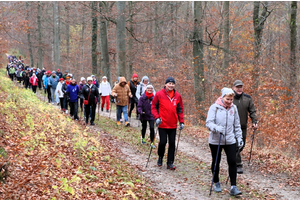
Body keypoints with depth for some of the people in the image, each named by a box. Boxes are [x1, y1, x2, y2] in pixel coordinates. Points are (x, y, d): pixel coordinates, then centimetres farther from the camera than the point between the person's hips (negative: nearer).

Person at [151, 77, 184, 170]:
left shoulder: (178, 96, 4)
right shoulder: (159, 94, -4)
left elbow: (180, 110, 11)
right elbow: (153, 107, 0)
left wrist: (181, 121, 4)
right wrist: (157, 117, -12)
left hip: (173, 125, 3)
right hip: (162, 124, -3)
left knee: (172, 143, 4)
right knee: (163, 142, -2)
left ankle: (170, 163, 12)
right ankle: (160, 157, 26)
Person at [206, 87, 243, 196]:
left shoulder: (233, 108, 4)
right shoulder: (214, 107, -9)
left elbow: (237, 125, 13)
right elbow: (209, 123, -14)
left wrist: (239, 138, 9)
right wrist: (217, 128, -32)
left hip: (230, 140, 2)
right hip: (215, 140, -2)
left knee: (232, 162, -7)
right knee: (216, 162, 12)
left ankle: (233, 187, -4)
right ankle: (216, 183, 31)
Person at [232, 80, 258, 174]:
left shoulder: (248, 98, 5)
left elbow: (252, 111, 7)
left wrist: (254, 121, -6)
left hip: (243, 127, 4)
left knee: (241, 146, 12)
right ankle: (238, 165, -7)